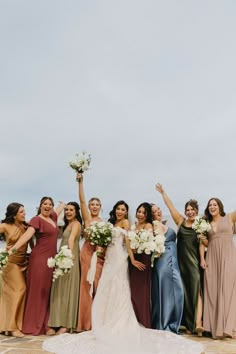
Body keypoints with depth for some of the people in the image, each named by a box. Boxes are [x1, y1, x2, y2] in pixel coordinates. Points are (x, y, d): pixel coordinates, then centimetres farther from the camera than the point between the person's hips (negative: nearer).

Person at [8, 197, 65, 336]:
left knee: (47, 292, 9)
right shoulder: (37, 220, -8)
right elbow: (27, 234, -23)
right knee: (37, 291, -2)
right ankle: (35, 325, 5)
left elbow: (62, 205, 32)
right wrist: (14, 248, -35)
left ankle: (45, 324, 15)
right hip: (39, 258, -7)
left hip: (52, 259, 7)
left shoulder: (53, 217, 12)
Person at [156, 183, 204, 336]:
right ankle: (189, 324, 13)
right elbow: (170, 206, 15)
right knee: (186, 293, 6)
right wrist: (163, 192, 21)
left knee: (197, 291, -10)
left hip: (195, 262, -3)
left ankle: (198, 323, -17)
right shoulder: (181, 221, 8)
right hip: (182, 262, 3)